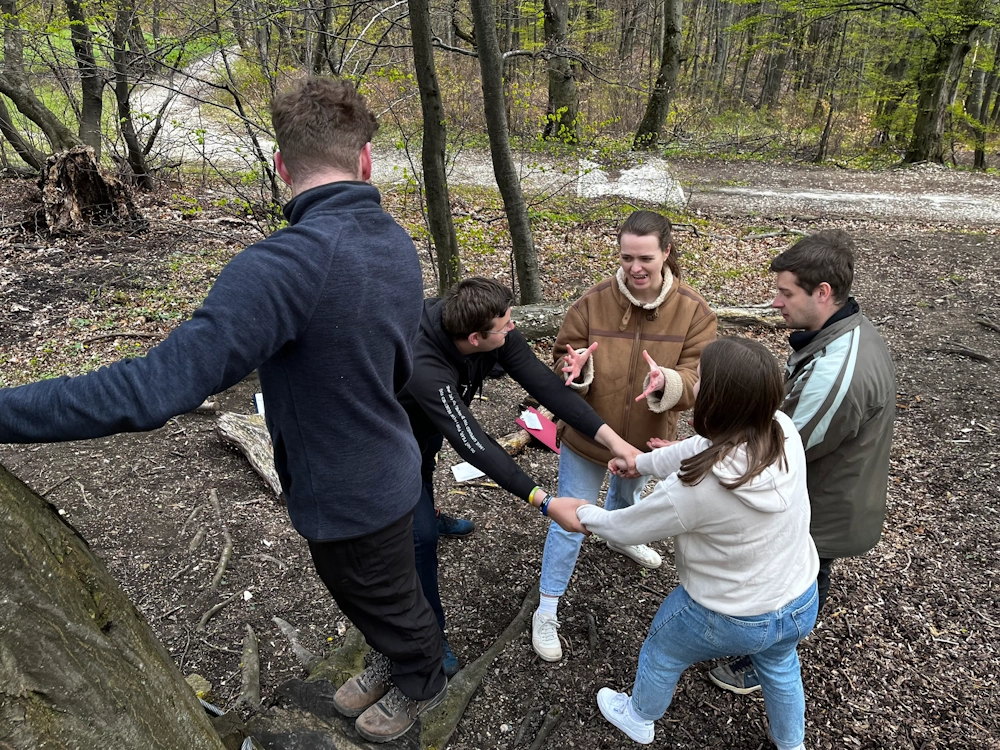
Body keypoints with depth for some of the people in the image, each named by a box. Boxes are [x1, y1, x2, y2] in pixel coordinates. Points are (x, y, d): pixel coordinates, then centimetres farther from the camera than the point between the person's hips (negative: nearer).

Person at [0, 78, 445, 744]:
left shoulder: (290, 264, -35)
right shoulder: (399, 244, -7)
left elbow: (152, 388, -38)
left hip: (349, 498, -7)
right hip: (387, 470, 7)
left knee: (387, 603, 23)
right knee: (383, 595, 32)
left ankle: (422, 682, 53)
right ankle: (397, 663, 59)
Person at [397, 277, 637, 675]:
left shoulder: (496, 333, -26)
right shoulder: (424, 367, -45)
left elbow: (543, 383, -28)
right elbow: (473, 445, -46)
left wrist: (611, 437, -35)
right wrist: (546, 503, -49)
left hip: (431, 426, 6)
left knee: (424, 475, 31)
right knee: (420, 534, -4)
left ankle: (426, 512, 62)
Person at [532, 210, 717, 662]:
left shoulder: (694, 311, -17)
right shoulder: (593, 303, -19)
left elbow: (697, 382, -20)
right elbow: (563, 366, -11)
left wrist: (666, 382, -42)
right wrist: (575, 369, -36)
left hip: (646, 439, 3)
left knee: (627, 495, 34)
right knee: (570, 523, 6)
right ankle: (546, 611, 23)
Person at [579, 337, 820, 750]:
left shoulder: (696, 488, -37)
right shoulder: (784, 431, -21)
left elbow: (627, 528, -18)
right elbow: (697, 450, -5)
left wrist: (585, 514, 3)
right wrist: (639, 461, 7)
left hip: (728, 619, -5)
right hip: (802, 605, 5)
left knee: (660, 651, 26)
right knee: (779, 665, 37)